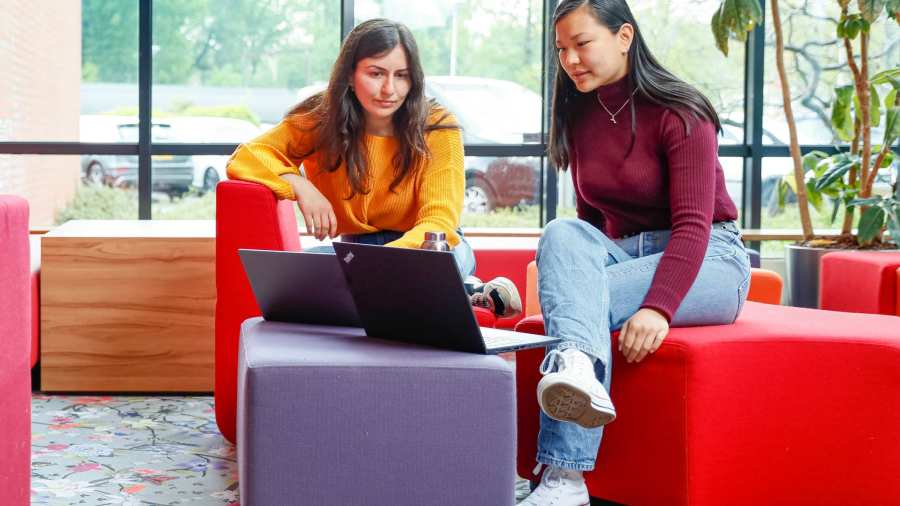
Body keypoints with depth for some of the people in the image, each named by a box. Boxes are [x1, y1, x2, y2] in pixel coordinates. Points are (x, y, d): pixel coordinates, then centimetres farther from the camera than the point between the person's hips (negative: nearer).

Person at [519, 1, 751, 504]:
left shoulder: (678, 114, -11)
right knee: (561, 234, -29)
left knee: (589, 302, -33)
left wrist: (657, 307, -37)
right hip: (620, 253, 5)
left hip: (709, 261, -5)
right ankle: (576, 365, -58)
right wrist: (574, 269, -2)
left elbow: (693, 225, -22)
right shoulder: (580, 117, 10)